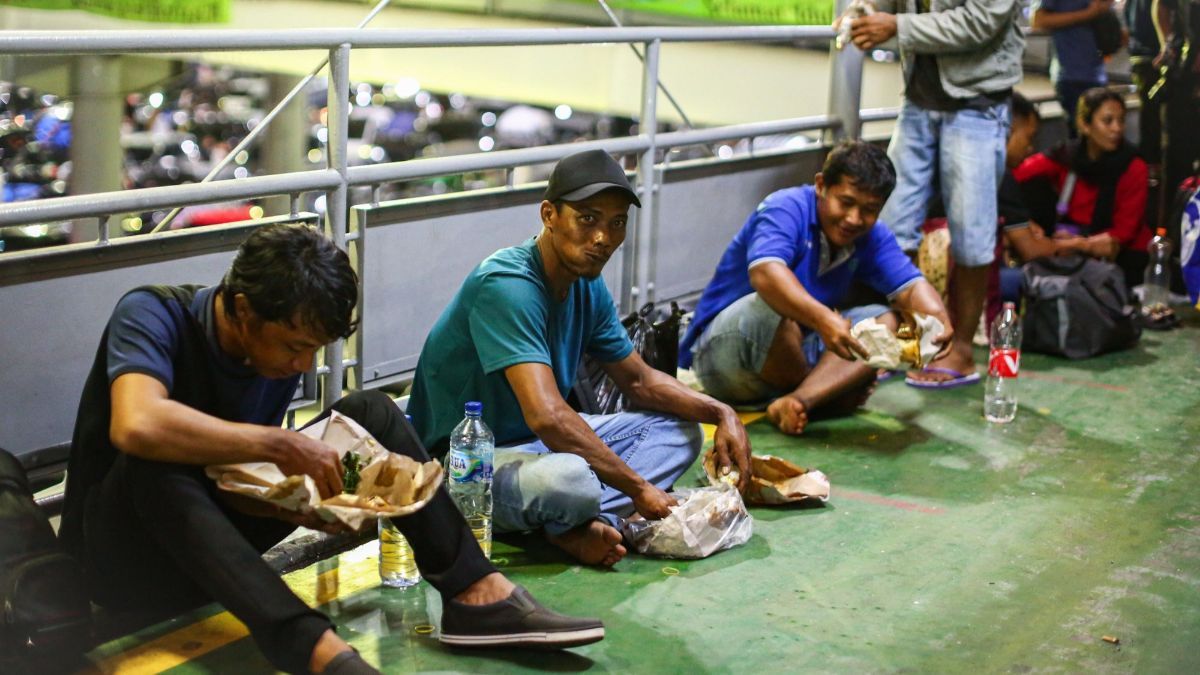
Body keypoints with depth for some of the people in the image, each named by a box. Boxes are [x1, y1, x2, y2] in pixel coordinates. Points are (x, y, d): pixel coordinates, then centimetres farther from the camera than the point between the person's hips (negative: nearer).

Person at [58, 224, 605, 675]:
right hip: (124, 556, -6)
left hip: (211, 547, 6)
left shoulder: (279, 358, -3)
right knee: (157, 465, -41)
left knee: (369, 414, -6)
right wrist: (281, 446, -34)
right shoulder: (152, 315, -23)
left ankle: (476, 595, -17)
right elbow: (135, 427, -42)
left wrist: (299, 508, -20)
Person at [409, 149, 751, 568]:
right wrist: (638, 488, -26)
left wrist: (720, 413, -1)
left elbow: (640, 381, 16)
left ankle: (579, 525, -16)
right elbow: (547, 416, -33)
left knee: (679, 429, 7)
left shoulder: (588, 287, 4)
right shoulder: (506, 285, -24)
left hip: (541, 442, 10)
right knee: (568, 479, -41)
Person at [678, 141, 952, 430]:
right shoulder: (787, 209, -20)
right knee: (772, 308, -36)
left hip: (795, 352, 7)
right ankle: (832, 390, -10)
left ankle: (798, 400, -32)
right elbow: (765, 273, -39)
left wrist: (938, 320, -33)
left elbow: (910, 285, -9)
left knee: (885, 321, -11)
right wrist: (823, 319, -54)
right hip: (719, 349, -6)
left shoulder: (872, 236, 2)